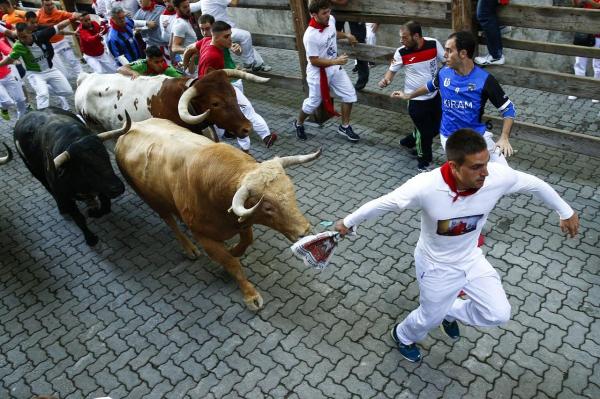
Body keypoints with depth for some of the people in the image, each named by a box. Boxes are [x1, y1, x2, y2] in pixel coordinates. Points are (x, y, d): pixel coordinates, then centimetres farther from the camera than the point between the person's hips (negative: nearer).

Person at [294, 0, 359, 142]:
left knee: (350, 94, 7)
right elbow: (314, 61, -25)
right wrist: (336, 61, -29)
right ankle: (299, 124, 37)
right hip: (318, 72, -7)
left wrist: (346, 35, 4)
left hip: (334, 68, 7)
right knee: (313, 102, 8)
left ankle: (345, 127, 22)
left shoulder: (331, 20, -7)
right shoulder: (311, 35, -30)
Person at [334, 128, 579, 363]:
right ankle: (403, 336, 55)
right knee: (431, 318, 18)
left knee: (499, 314, 9)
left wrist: (565, 212, 9)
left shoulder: (499, 176, -27)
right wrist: (348, 222, -10)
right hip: (436, 266, -3)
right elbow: (383, 203, -24)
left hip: (472, 258, 4)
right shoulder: (425, 187, -38)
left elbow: (535, 185, -6)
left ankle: (451, 312, 40)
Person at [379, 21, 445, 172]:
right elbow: (392, 70, -2)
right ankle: (424, 161, 27)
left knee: (436, 127, 17)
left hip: (435, 96, 4)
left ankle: (409, 141, 41)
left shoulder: (434, 44, -13)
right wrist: (386, 80, -23)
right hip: (416, 99, -3)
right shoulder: (401, 52, -16)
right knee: (425, 132, 3)